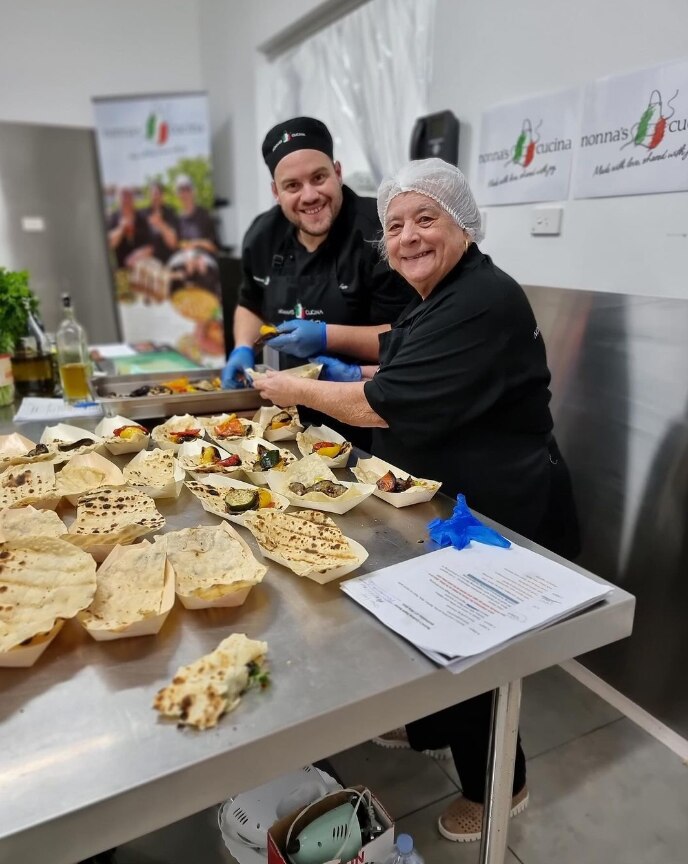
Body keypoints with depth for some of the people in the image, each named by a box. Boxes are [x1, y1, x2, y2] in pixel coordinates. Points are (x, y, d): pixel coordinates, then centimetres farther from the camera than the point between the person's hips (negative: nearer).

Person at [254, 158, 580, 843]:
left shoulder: (482, 304, -26)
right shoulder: (441, 297, 8)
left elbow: (383, 407, -28)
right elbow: (411, 386, 21)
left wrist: (294, 390, -14)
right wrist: (349, 375, 6)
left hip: (497, 521, -9)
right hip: (447, 505, 9)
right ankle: (429, 727, 52)